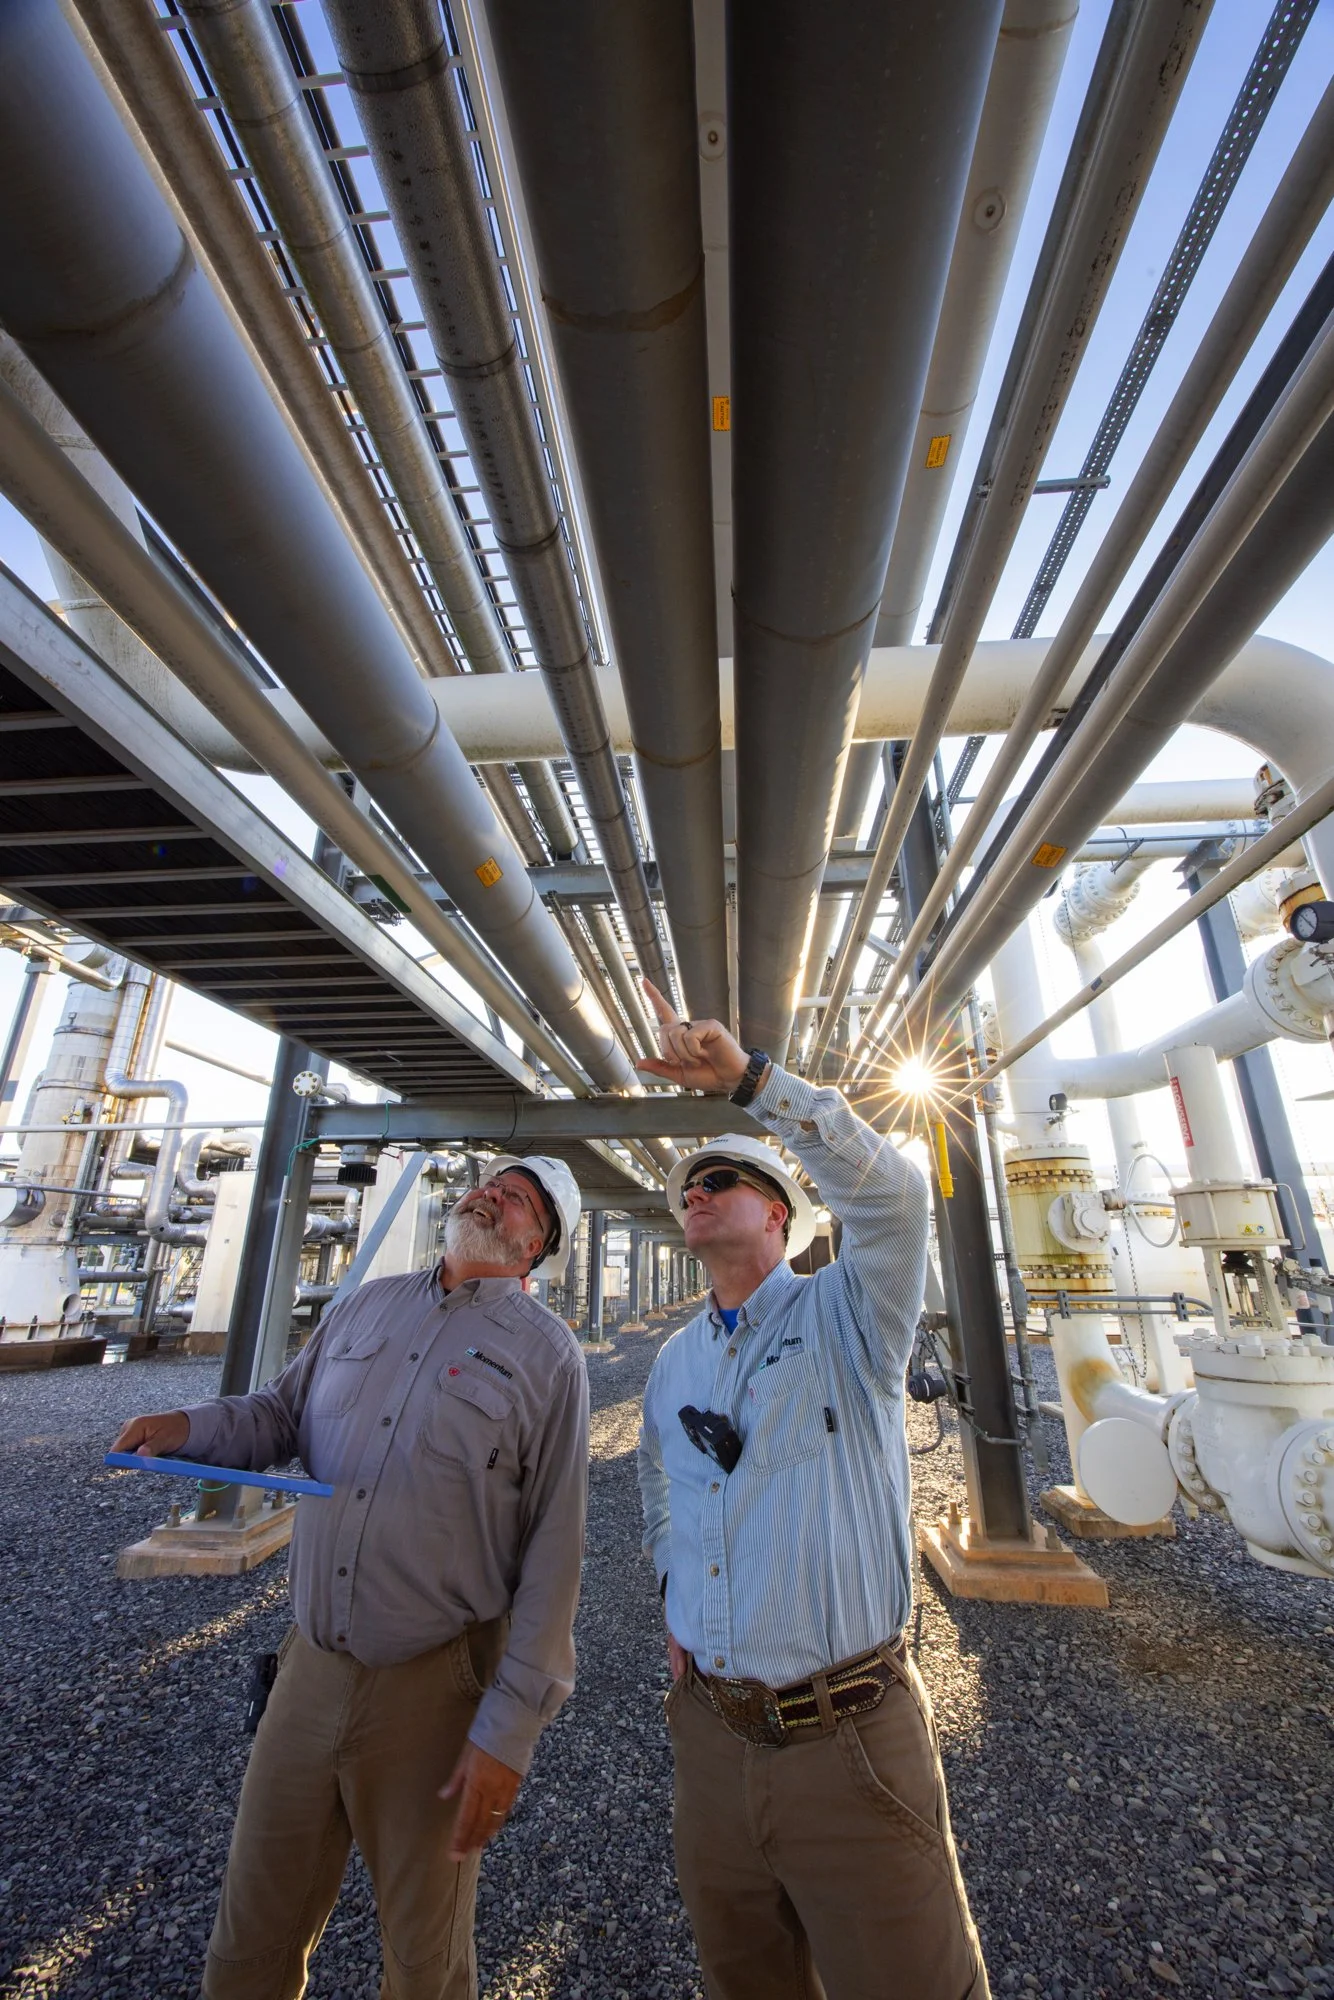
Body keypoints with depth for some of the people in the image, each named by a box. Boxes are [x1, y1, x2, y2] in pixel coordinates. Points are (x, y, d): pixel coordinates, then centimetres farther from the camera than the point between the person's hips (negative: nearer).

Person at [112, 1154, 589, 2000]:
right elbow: (283, 1409, 14)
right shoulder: (369, 1306, 1)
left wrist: (508, 1729, -13)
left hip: (435, 1684, -3)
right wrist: (191, 1427, -5)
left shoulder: (547, 1353, -13)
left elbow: (553, 1549, -13)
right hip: (309, 1665, 4)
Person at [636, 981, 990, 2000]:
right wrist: (673, 1586, 8)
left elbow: (889, 1191, -32)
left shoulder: (847, 1315, -11)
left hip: (850, 1738, -5)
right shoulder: (674, 1363, 5)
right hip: (711, 1734, 5)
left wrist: (745, 1073, -36)